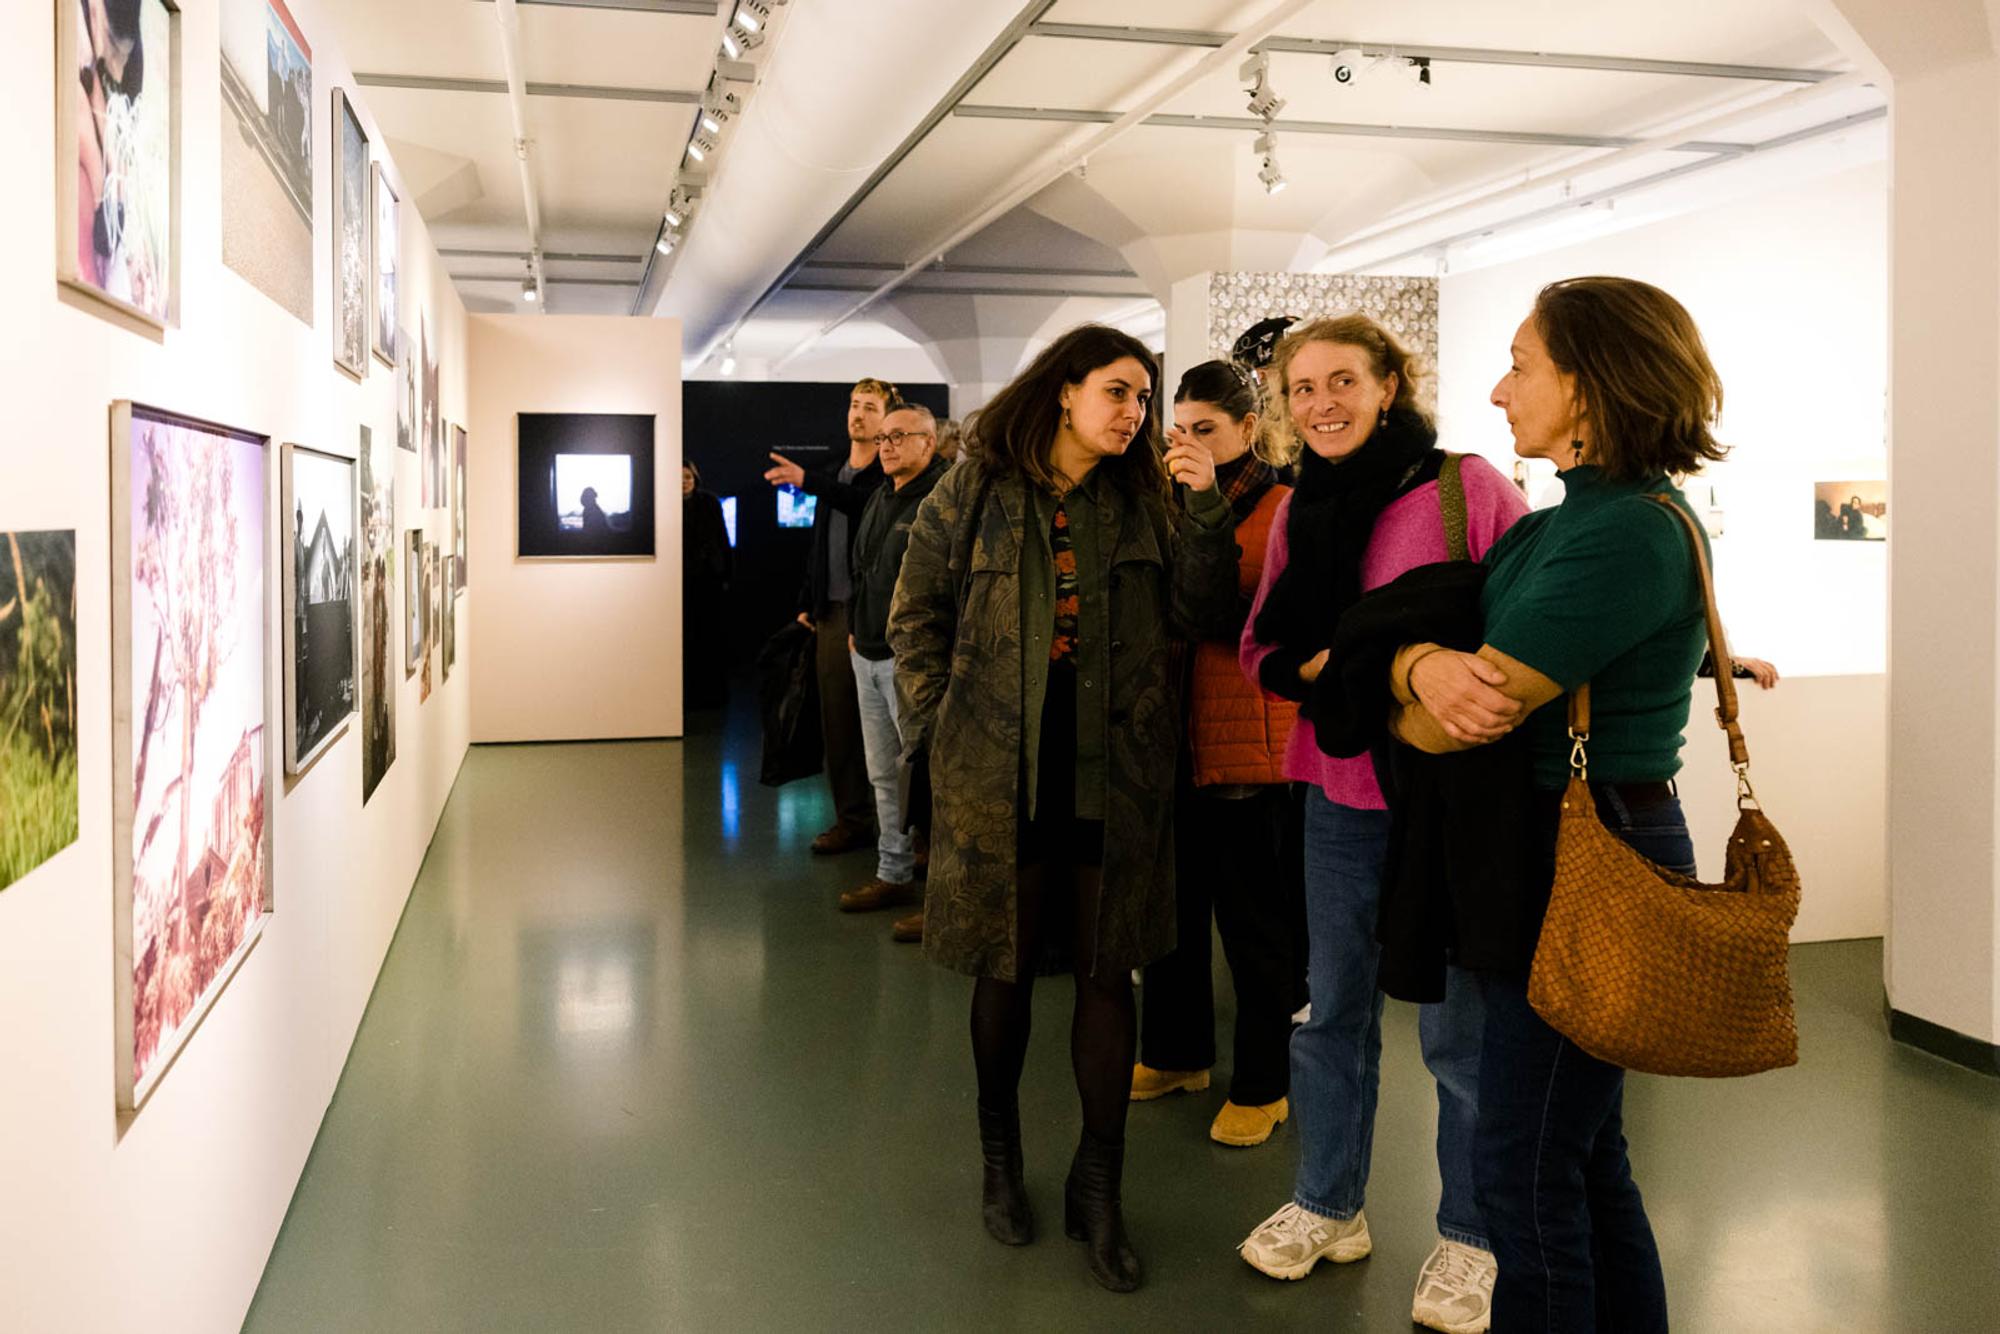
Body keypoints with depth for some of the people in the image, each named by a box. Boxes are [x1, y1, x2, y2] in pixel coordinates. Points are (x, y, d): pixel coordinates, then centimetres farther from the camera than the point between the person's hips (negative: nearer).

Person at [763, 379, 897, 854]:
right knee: (837, 719, 6)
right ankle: (851, 818, 14)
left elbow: (868, 504, -25)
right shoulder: (833, 476, 19)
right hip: (832, 612, 7)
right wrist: (808, 603, 18)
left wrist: (808, 482, -30)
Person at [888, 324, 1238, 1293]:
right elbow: (916, 613, 6)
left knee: (1108, 970, 5)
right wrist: (935, 724, -1)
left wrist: (1203, 508, -8)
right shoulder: (977, 487, 1)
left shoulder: (1147, 499, 7)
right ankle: (1000, 1156, 31)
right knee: (1005, 961, 9)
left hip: (1115, 767, 2)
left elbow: (1197, 615, 2)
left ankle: (1098, 1189, 19)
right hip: (1000, 764, -1)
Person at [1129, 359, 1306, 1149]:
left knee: (1256, 919, 5)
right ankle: (1175, 1052, 33)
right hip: (1173, 731, 6)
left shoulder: (1286, 507, -7)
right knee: (1172, 900, 16)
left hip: (1249, 739, -6)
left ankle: (1263, 1083, 20)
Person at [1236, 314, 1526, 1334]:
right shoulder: (1299, 509, 9)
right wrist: (1322, 667, -9)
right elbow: (1263, 646, 11)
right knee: (1332, 1005, 16)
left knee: (1458, 1024, 5)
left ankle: (1469, 1236, 25)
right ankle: (1327, 1206, 35)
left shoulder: (1467, 487, -9)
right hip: (1340, 790, 5)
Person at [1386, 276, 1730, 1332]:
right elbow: (1414, 630, 3)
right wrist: (1424, 663, -21)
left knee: (1525, 1167, 1)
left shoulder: (1628, 533, -20)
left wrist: (1395, 688, 0)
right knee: (1581, 1153, 19)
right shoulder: (1566, 522, 11)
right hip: (1544, 849, 10)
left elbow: (1441, 730, -22)